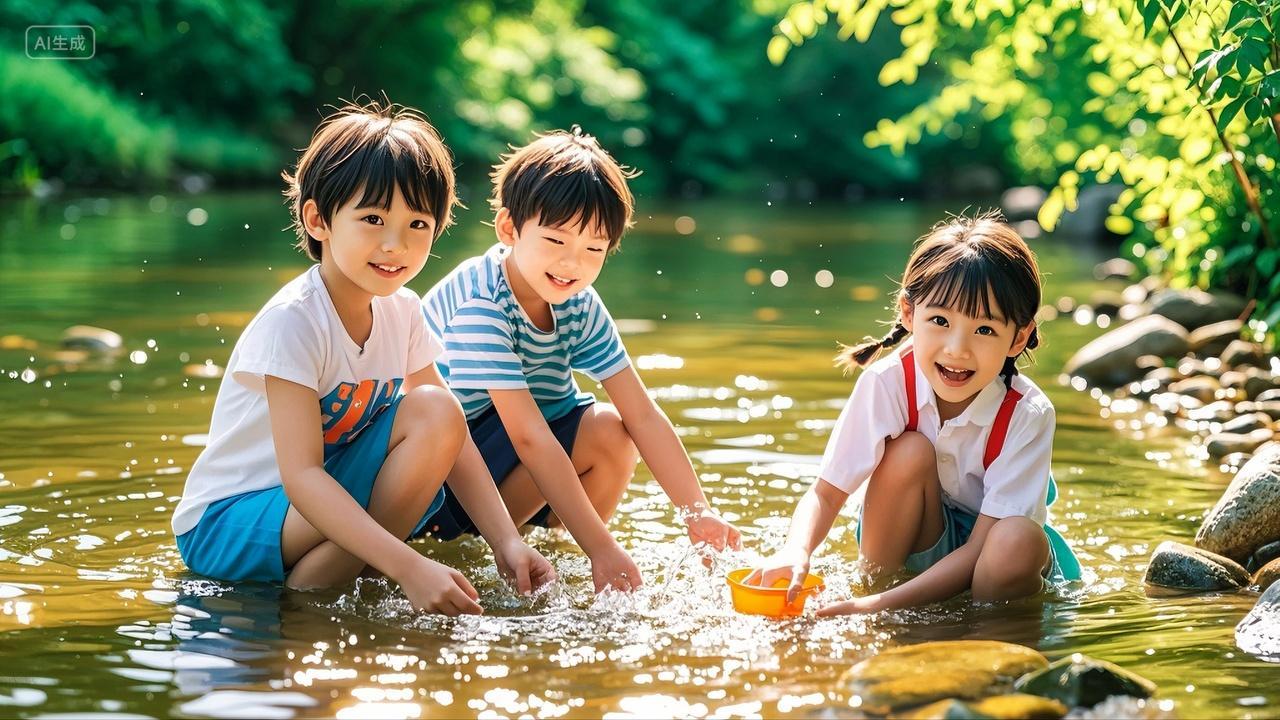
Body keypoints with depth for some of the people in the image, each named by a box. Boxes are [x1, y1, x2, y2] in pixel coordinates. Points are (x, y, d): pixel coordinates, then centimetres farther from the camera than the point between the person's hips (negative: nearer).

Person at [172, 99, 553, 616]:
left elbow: (452, 440, 0)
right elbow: (301, 477, -31)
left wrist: (505, 541, -15)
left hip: (322, 506, 8)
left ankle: (318, 579, -10)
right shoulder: (293, 321, -23)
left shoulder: (401, 311, 0)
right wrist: (409, 567, -40)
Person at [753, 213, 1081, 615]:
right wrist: (796, 552, -42)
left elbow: (979, 548, -27)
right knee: (910, 452, -27)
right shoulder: (886, 383, -20)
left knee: (1019, 542, -35)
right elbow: (826, 494, -18)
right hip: (912, 539, 1)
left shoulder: (1027, 415, -24)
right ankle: (872, 585, -13)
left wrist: (884, 605, -40)